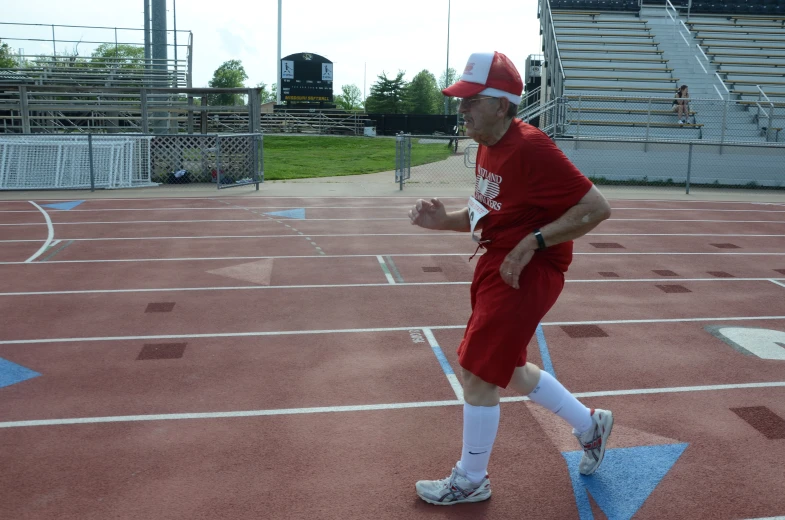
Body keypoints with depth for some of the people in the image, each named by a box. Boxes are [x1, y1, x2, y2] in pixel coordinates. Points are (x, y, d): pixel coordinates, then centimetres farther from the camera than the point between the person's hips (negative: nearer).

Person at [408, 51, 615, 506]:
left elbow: (597, 208, -23)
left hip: (528, 272, -10)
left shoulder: (531, 149, -22)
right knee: (509, 370, 20)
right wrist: (444, 221, 1)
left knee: (476, 373, -3)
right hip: (496, 264, 10)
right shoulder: (488, 145, 7)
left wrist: (532, 242, -26)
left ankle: (471, 481, 19)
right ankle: (590, 424, 41)